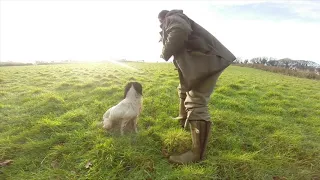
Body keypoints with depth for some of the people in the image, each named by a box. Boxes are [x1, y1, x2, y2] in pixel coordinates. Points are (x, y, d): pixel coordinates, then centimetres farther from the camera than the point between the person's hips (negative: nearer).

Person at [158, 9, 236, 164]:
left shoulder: (173, 18, -4)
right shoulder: (174, 23, 27)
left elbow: (181, 31, -29)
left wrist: (166, 53, -17)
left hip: (206, 60, -11)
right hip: (197, 61, 11)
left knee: (195, 103, -16)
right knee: (184, 90, 27)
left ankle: (197, 154, -11)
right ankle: (183, 119, 48)